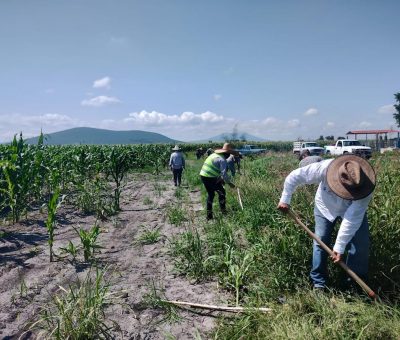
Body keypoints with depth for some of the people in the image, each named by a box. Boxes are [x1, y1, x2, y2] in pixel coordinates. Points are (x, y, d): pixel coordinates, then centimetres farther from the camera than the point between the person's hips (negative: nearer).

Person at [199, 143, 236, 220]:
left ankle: (209, 215, 23)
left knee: (210, 194, 20)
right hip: (210, 178, -8)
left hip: (203, 175, 8)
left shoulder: (214, 154, 16)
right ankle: (223, 211, 14)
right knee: (221, 192, 10)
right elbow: (224, 173, -16)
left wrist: (220, 179, 26)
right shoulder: (222, 159, -11)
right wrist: (229, 183, -4)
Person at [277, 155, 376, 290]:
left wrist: (339, 247, -31)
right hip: (325, 207, 0)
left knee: (361, 244, -7)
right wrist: (285, 200, -19)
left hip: (353, 210, 1)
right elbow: (294, 176, -27)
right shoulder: (324, 168, -41)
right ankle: (318, 283, 9)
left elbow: (352, 219, -34)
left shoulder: (365, 187, -37)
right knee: (320, 242, -5)